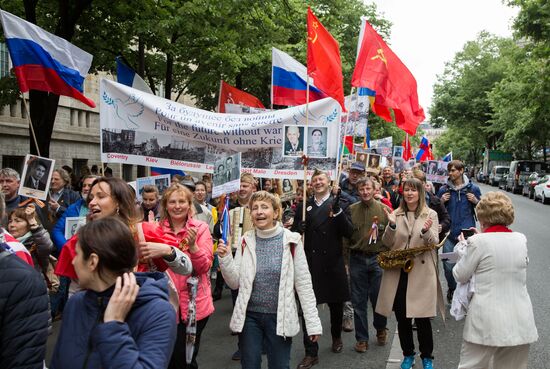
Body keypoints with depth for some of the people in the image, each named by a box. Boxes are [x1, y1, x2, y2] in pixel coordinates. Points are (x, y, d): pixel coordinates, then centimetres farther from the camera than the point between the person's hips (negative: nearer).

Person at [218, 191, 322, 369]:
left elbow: (304, 284, -5)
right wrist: (225, 258, -14)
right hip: (249, 316, 2)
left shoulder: (291, 241, -7)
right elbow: (235, 283, 1)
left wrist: (313, 322, -7)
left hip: (280, 317, -2)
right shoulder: (246, 241, 0)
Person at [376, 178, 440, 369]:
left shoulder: (430, 215, 2)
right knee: (402, 317, 10)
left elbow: (434, 243, -6)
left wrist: (426, 231, -27)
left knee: (422, 318, 2)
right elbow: (387, 244, 1)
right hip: (398, 272, 2)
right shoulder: (396, 214, 7)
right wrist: (391, 225, -17)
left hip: (421, 273, -2)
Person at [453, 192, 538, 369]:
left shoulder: (478, 241, -12)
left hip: (487, 322, -5)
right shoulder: (521, 239, 3)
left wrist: (464, 246, 10)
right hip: (520, 322, 5)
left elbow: (460, 276, -3)